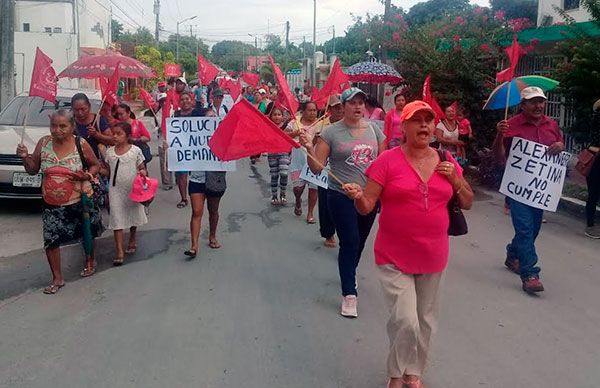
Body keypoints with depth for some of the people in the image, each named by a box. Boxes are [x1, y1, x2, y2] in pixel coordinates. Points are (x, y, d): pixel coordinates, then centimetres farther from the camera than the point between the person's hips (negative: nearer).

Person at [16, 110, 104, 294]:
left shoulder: (81, 144, -12)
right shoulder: (44, 143, -4)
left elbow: (95, 165, 0)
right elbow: (33, 170, 4)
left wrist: (87, 175, -20)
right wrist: (25, 157, -14)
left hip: (80, 200, -2)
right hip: (51, 204, 2)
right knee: (50, 240, -3)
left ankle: (90, 261, 45)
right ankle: (57, 278, 12)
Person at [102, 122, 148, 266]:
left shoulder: (135, 150, -6)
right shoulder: (109, 152, 3)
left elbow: (142, 168, -1)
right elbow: (108, 171, 10)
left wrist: (142, 172, -21)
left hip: (132, 189, -1)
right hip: (115, 190, 1)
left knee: (133, 216, 17)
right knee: (117, 220, -3)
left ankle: (132, 240, 42)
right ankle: (119, 251, -2)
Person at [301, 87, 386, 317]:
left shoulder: (373, 130, 4)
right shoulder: (332, 132, -7)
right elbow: (316, 168, -9)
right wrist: (309, 148, -26)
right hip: (342, 197, -4)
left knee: (359, 241, 18)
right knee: (349, 243, -5)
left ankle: (349, 274, 44)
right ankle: (349, 294, 5)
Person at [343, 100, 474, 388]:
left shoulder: (446, 161, 3)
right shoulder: (388, 161, -10)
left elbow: (467, 203, 10)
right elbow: (367, 206, -10)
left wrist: (455, 179, -8)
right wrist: (357, 196, -33)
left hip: (433, 257, 5)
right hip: (394, 257, -4)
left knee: (425, 322, 17)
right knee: (405, 321, -10)